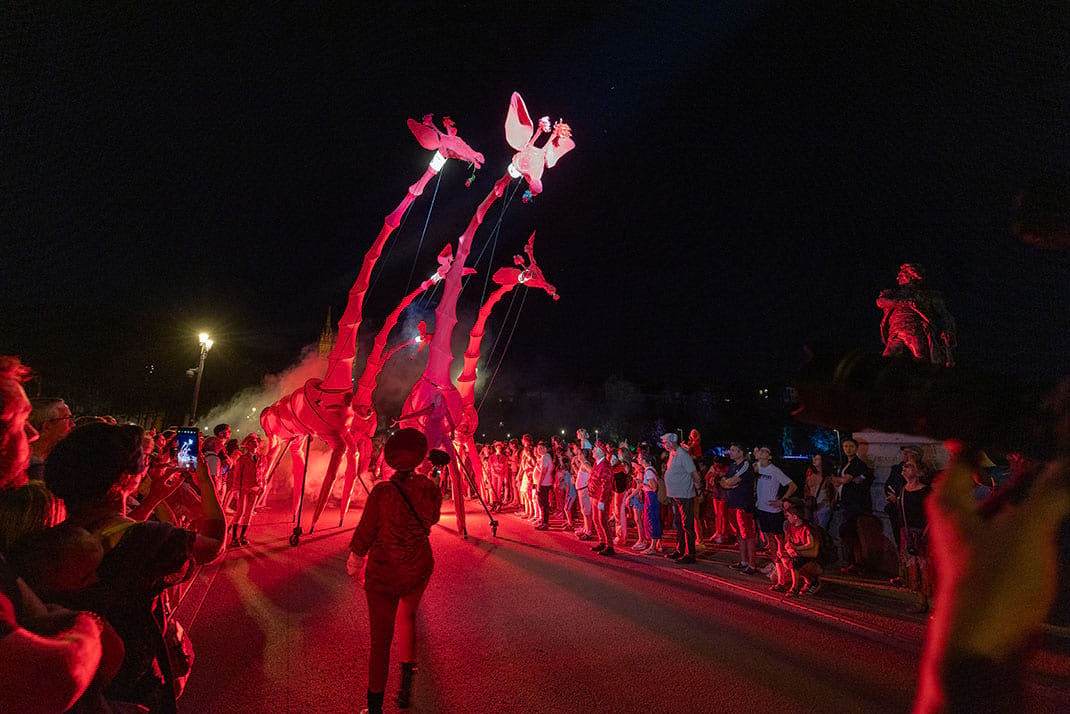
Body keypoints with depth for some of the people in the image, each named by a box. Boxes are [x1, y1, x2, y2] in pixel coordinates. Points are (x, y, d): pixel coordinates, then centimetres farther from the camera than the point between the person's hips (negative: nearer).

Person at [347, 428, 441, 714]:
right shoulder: (431, 490, -13)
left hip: (383, 573, -4)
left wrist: (354, 565, 6)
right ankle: (406, 685, 41)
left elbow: (364, 534, -12)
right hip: (419, 569, 4)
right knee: (407, 618, 29)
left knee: (381, 639, 11)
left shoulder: (382, 492, -24)